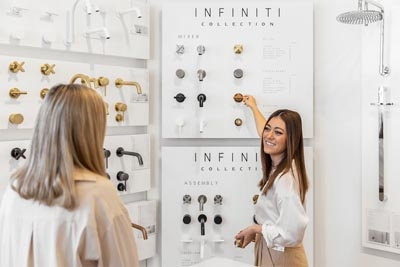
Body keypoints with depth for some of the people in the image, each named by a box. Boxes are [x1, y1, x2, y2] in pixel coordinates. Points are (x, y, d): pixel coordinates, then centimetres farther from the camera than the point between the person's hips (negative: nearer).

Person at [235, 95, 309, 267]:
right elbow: (266, 137, 20)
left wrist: (255, 229, -20)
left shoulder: (285, 178, -28)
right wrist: (253, 107, 32)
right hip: (268, 252, 9)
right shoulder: (277, 166, -2)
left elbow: (293, 232, -33)